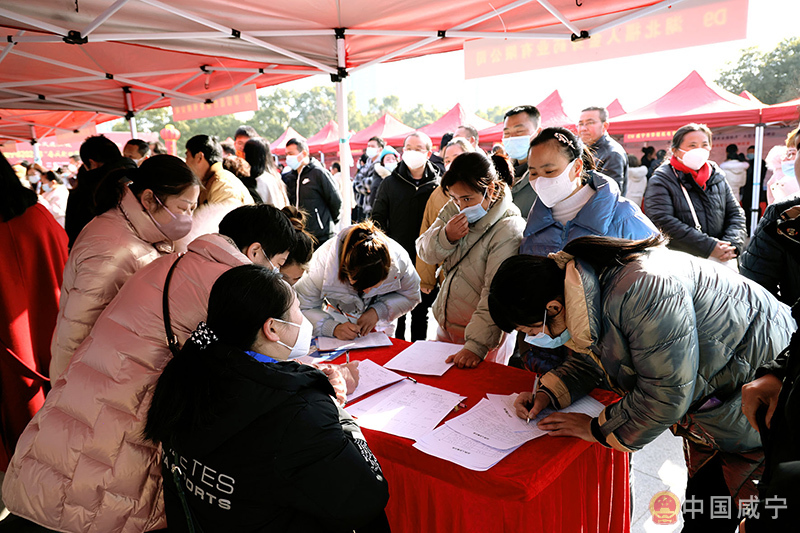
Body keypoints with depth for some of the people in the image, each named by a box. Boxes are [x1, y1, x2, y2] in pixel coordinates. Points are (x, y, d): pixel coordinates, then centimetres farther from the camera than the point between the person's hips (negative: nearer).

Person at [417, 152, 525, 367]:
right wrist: (446, 236, -18)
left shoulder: (508, 229, -23)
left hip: (481, 335, -6)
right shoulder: (453, 209, -1)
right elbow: (425, 252, 3)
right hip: (445, 324, 7)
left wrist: (476, 346, -33)